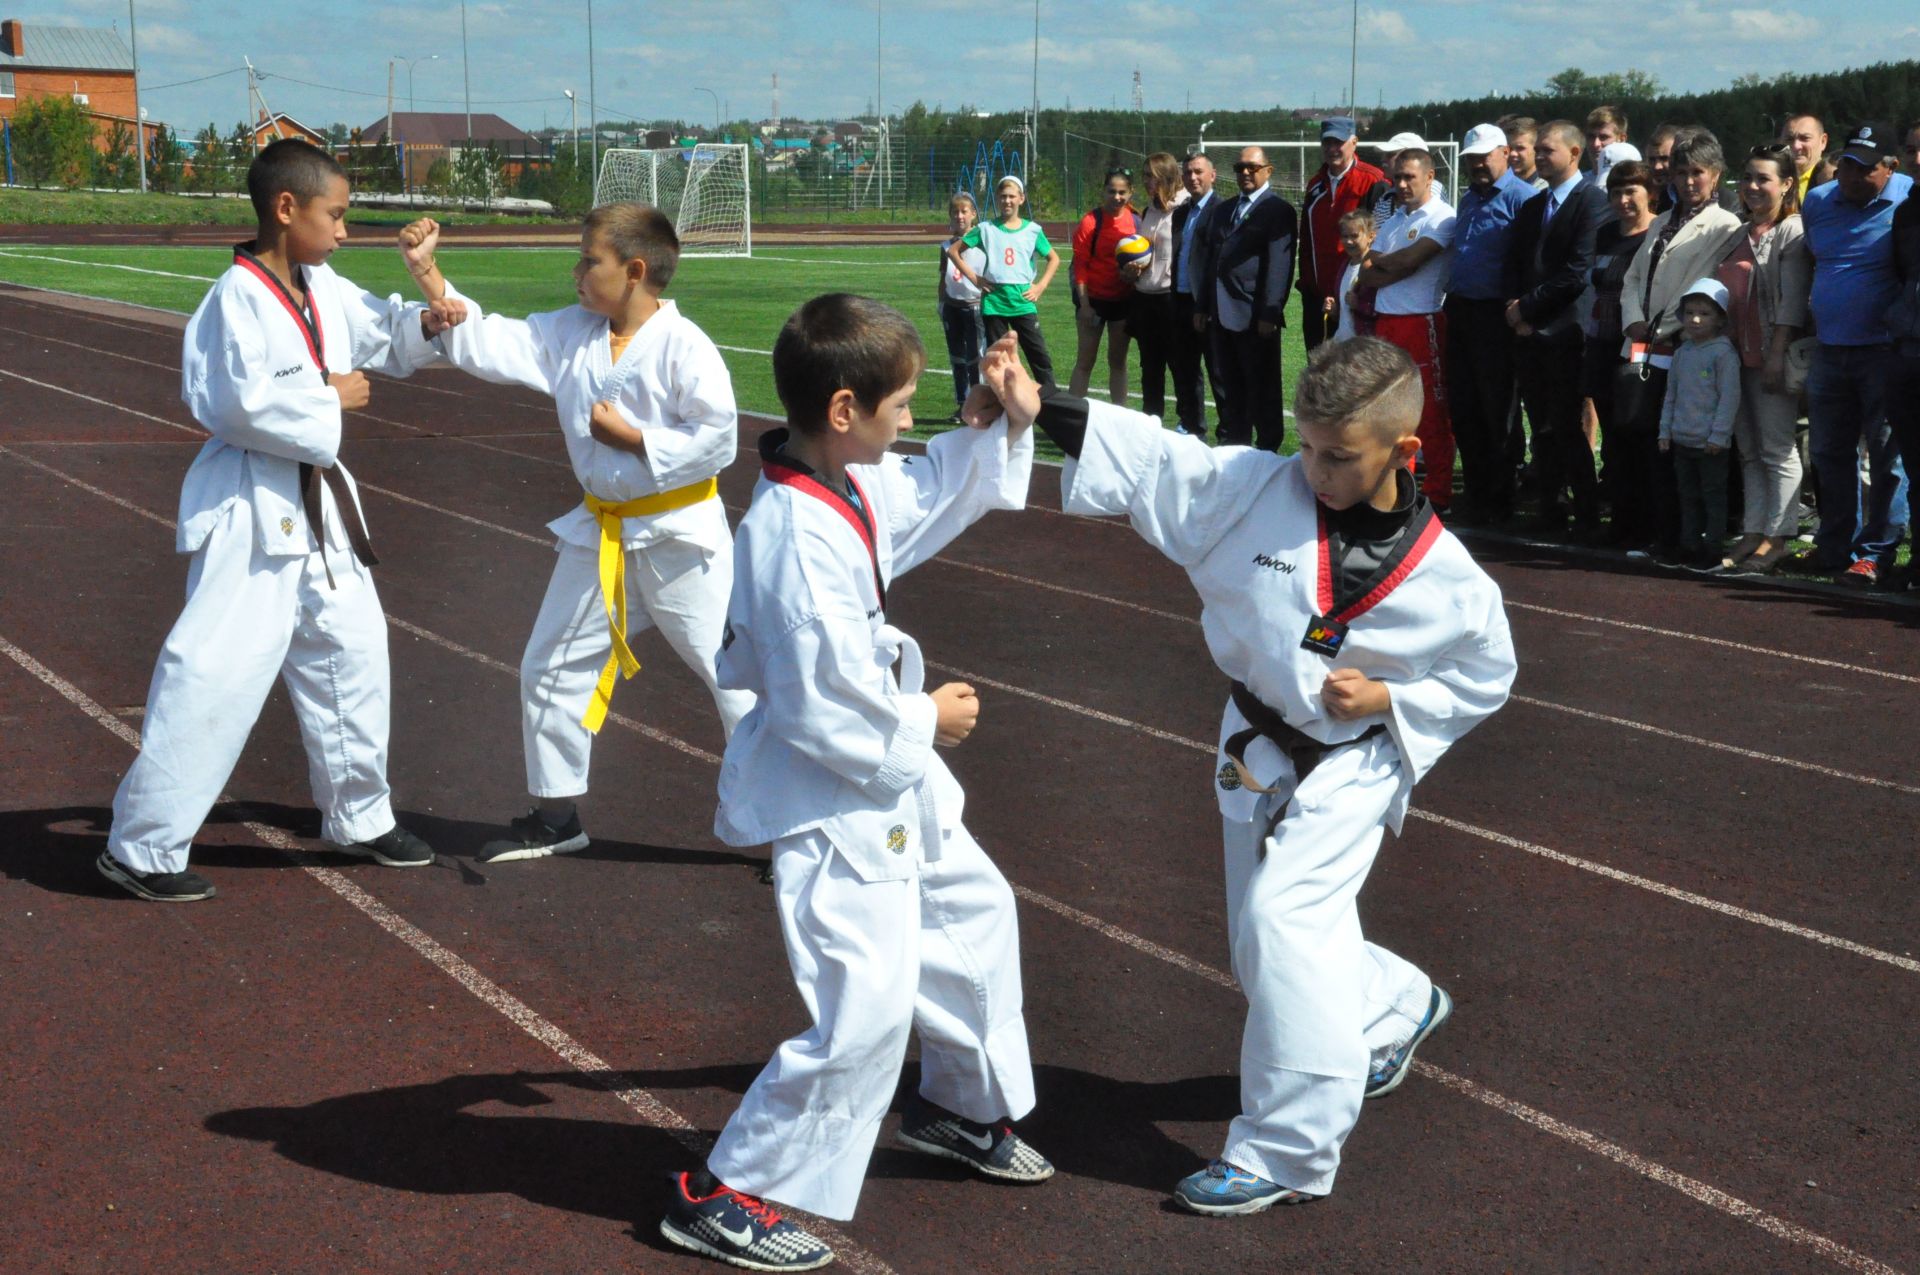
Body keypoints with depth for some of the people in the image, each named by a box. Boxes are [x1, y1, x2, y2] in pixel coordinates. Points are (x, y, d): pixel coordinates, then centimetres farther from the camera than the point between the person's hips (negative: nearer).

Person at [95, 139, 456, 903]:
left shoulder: (325, 290, 6)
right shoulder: (239, 298, -19)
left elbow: (381, 335, 21)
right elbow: (243, 404, -27)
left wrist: (424, 322, 0)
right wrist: (329, 398, -15)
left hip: (316, 505, 9)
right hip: (250, 512, -9)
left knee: (350, 655, 17)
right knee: (214, 675, -9)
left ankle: (358, 817, 33)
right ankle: (141, 848, 1)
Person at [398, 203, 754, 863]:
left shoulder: (683, 346, -18)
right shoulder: (569, 334, 2)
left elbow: (716, 437, -21)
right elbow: (486, 343, 1)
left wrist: (632, 438, -19)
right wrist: (428, 273, -5)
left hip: (678, 533, -7)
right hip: (601, 530, 7)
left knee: (732, 671, -2)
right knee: (552, 667, 14)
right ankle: (556, 816, 30)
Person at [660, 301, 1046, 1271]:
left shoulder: (853, 486, -1)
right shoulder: (799, 544, -30)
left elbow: (927, 492, 21)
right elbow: (823, 712, -29)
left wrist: (997, 423, 7)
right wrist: (924, 725, -14)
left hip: (886, 774, 11)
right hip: (830, 802, -11)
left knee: (972, 906, 26)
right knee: (865, 1009, -11)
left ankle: (960, 1107, 48)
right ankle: (724, 1197, 4)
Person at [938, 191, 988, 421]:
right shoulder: (946, 246, 9)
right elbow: (943, 280, 15)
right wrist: (941, 307, 12)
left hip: (975, 306, -5)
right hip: (952, 307, 5)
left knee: (975, 358, -5)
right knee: (957, 359, 9)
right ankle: (962, 405, 16)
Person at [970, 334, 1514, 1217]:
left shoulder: (1444, 577, -15)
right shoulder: (1256, 488, -11)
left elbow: (1484, 677, 0)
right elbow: (1148, 456, -13)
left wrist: (1387, 700, -15)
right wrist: (1038, 409, -23)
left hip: (1349, 768, -5)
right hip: (1254, 754, 5)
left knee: (1282, 920, -22)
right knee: (1264, 940, 18)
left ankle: (1283, 1154, -10)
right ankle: (1396, 1009, 51)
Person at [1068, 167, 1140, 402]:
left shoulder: (1136, 220, -2)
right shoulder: (1090, 222, -13)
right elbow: (1079, 266, -11)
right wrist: (1084, 304, -14)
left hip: (1124, 300, 4)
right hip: (1094, 299, -3)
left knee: (1118, 360, 11)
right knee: (1085, 361, 0)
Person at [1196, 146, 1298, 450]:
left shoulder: (1278, 210, -6)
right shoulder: (1226, 210, 18)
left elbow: (1279, 266, -14)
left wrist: (1269, 314, -19)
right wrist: (1203, 307, 14)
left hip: (1255, 317, -7)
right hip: (1223, 316, 7)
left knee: (1262, 390, 0)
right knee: (1232, 388, 14)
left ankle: (1267, 449, 7)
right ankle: (1233, 444, 23)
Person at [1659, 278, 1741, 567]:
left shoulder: (1724, 353, -10)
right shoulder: (1682, 353, 12)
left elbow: (1729, 397, -13)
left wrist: (1718, 435, -15)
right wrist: (1666, 430, 14)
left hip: (1710, 444, -7)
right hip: (1682, 440, 7)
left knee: (1713, 495, 0)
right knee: (1688, 495, 13)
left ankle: (1712, 548, 5)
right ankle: (1689, 546, 21)